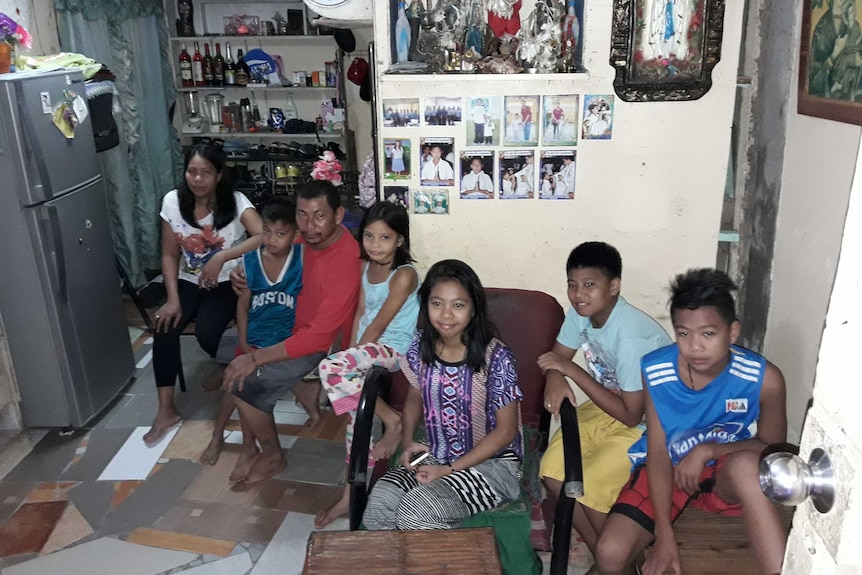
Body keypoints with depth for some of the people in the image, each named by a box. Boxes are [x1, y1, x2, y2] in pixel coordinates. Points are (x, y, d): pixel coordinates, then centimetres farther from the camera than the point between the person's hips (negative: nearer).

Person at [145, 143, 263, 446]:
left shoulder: (235, 201, -15)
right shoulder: (172, 201, -4)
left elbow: (263, 237, -31)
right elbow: (170, 254, 0)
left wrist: (221, 256, -35)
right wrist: (173, 298, -11)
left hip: (227, 282, -3)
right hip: (189, 281, 4)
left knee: (206, 331, -27)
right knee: (164, 328, -20)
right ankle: (166, 410, -10)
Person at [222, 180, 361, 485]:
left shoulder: (345, 264, -34)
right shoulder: (313, 237, -10)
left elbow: (318, 336, -33)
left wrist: (255, 359, -31)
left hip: (324, 343, -8)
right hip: (300, 325, 8)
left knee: (245, 383, -14)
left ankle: (273, 455, 10)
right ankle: (303, 388, 17)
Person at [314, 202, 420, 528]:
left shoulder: (404, 275, -16)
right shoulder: (365, 267, 8)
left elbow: (379, 324, -14)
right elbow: (361, 313, 10)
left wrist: (355, 354, -6)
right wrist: (351, 354, 3)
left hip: (394, 349, -7)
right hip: (367, 347, 7)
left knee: (330, 368, -29)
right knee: (358, 408, -3)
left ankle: (392, 421, -13)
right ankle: (352, 495, 9)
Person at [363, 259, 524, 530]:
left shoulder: (496, 357, -20)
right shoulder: (421, 345, -5)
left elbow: (506, 430, -14)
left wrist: (450, 469, -17)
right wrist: (407, 442, -4)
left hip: (491, 462, -4)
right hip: (435, 456, 5)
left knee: (415, 512, -26)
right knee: (379, 504, -21)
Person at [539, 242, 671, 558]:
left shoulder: (633, 336, -32)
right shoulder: (581, 312, -10)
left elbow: (631, 415, -27)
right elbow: (557, 357, -1)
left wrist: (572, 370, -27)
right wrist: (555, 379, -26)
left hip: (649, 422, -7)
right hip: (605, 407, 7)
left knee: (589, 486, -19)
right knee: (552, 471, -9)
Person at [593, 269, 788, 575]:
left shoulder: (764, 378, -21)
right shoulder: (654, 370, -19)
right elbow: (658, 451, -14)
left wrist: (708, 450, -24)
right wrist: (664, 535, -19)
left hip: (727, 476, 0)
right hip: (667, 469, 1)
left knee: (746, 465, -39)